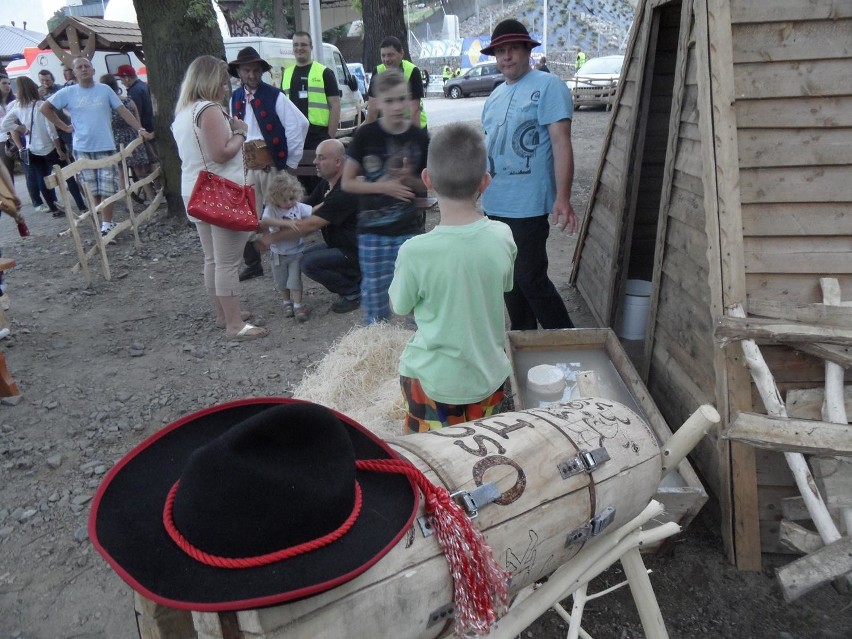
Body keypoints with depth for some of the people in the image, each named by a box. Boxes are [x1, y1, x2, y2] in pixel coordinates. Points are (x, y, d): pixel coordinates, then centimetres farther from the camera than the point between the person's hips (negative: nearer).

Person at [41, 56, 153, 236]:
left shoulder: (105, 90, 2)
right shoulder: (68, 92, 2)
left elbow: (123, 111, 2)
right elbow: (45, 108, 8)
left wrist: (140, 129, -8)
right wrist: (64, 127, 2)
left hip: (105, 146, -1)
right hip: (83, 148, 1)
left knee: (107, 189, -3)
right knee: (93, 190, 7)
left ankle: (107, 224, 4)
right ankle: (99, 222, 18)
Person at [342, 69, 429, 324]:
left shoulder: (419, 138, -1)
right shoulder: (366, 135, -5)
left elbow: (428, 186, 8)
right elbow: (347, 183, -2)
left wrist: (408, 179, -14)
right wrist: (383, 186, -16)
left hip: (409, 230, 1)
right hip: (372, 230, -1)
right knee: (374, 296, 7)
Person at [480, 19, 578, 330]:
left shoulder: (548, 86, -9)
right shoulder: (495, 96, 15)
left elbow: (561, 143, -17)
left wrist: (563, 198, -25)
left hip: (528, 205, -8)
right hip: (496, 204, 8)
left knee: (531, 279, -7)